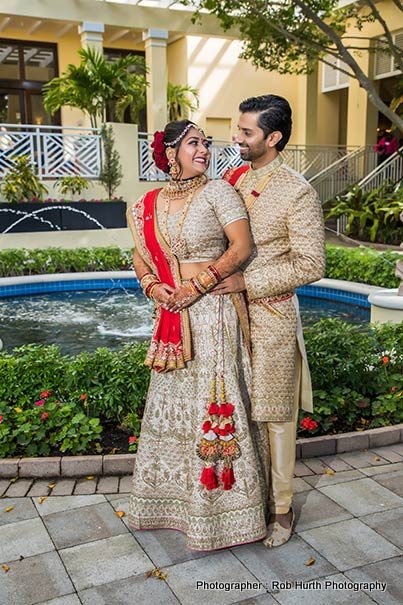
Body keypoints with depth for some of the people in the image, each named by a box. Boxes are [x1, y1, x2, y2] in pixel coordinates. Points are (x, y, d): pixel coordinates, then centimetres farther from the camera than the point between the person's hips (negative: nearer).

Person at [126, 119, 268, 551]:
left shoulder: (217, 192, -4)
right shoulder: (149, 205, 9)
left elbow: (241, 247, -12)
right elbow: (141, 259, 13)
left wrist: (198, 284, -16)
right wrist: (153, 286, -7)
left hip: (214, 309, -5)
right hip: (172, 316, 5)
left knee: (214, 400, -1)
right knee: (172, 400, 13)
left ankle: (221, 504, 17)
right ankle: (172, 494, 31)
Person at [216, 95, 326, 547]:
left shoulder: (298, 193, -12)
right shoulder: (230, 179, 7)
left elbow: (311, 266, -14)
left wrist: (246, 282, -18)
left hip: (271, 316, -5)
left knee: (275, 416, 6)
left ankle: (281, 509, 23)